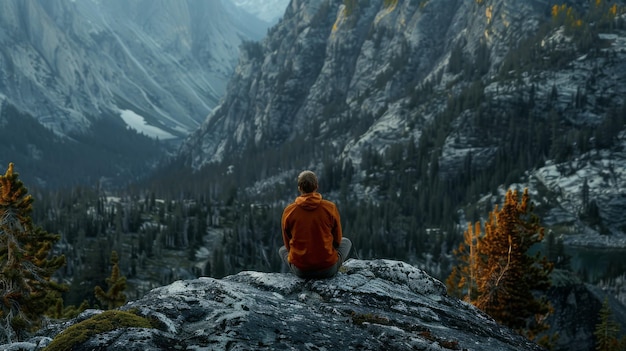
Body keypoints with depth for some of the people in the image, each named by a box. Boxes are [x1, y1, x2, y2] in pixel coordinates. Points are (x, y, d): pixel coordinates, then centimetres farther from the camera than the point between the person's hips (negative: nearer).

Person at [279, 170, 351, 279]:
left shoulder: (288, 211, -7)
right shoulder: (331, 207, -9)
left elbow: (288, 243, 6)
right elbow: (337, 240, 4)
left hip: (300, 271, 1)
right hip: (328, 269, -1)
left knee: (282, 250, 35)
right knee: (346, 242, 30)